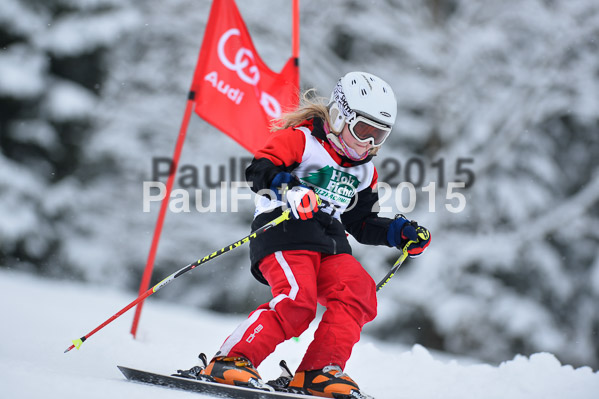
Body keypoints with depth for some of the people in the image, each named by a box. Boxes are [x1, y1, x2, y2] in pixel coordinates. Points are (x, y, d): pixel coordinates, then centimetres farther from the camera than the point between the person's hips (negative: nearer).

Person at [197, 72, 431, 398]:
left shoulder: (364, 171, 24)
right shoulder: (301, 139, 1)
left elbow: (362, 222, 31)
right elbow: (259, 169, -13)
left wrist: (399, 233, 16)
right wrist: (287, 188, -32)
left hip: (330, 246, 7)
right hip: (284, 233, -7)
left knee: (358, 293, -17)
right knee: (296, 300, -28)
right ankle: (231, 360, -22)